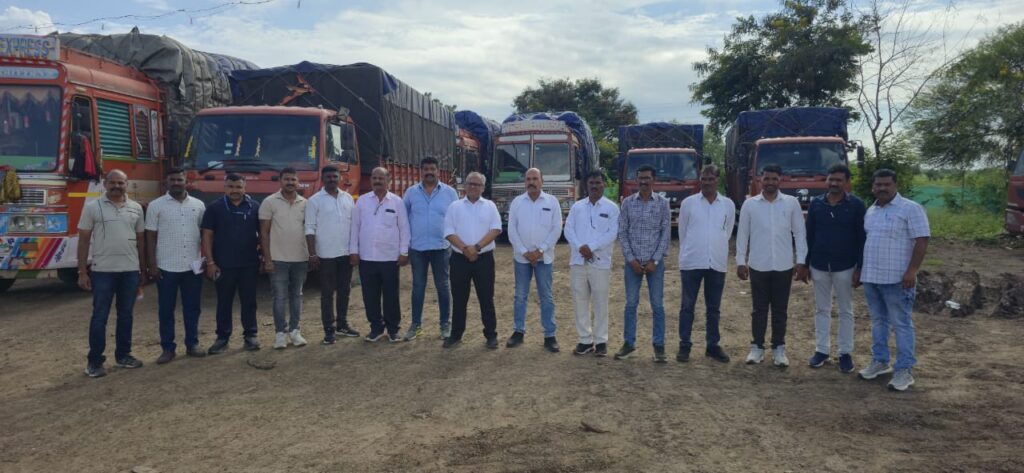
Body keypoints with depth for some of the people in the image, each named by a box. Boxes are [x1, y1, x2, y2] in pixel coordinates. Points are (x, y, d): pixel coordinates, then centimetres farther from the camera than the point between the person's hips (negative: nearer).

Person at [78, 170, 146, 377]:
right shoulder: (92, 207, -2)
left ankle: (123, 355, 22)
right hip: (102, 271, -3)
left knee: (126, 315, 11)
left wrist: (142, 270, 10)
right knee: (100, 316, 1)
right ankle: (94, 360, 10)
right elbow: (83, 240, -2)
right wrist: (82, 272, -6)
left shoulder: (136, 208, 7)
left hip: (130, 271, 3)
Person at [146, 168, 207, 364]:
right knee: (166, 309, 5)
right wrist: (152, 265, -6)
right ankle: (167, 348, 13)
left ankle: (192, 344, 20)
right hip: (166, 267, -2)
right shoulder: (156, 206, -1)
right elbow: (151, 237, -1)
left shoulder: (198, 205, 6)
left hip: (193, 267, 2)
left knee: (192, 307, 9)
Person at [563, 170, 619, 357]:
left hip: (600, 262, -3)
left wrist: (591, 247, -16)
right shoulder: (577, 206, 11)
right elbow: (568, 229, 3)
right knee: (580, 300, 5)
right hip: (578, 260, 3)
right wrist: (580, 247, -13)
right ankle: (585, 340, 14)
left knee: (600, 302, 0)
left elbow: (612, 233, -8)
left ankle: (601, 341, 8)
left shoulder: (612, 208, 2)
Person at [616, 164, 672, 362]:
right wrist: (631, 259, -7)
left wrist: (655, 261, -8)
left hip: (655, 262, -1)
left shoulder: (662, 203, 0)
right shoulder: (627, 203, 3)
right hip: (632, 261, 1)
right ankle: (629, 343, 16)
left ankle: (659, 345, 11)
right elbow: (622, 232, 2)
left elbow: (666, 233, -2)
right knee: (631, 303, 6)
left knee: (657, 304, 3)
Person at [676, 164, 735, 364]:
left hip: (717, 264, 2)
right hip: (691, 263, -1)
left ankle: (713, 345, 19)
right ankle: (684, 345, 11)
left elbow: (727, 233, 14)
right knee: (687, 306, 3)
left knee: (714, 308, 9)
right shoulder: (688, 202, 0)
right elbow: (682, 232, 8)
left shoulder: (728, 205, 4)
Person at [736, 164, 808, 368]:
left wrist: (801, 262, -2)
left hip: (783, 266, 0)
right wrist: (740, 261, 0)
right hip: (758, 266, 0)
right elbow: (742, 234, 3)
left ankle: (779, 349, 17)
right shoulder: (750, 204, 0)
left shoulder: (792, 203, 0)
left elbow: (799, 233, 2)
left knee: (780, 310, 8)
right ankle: (757, 347, 16)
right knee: (759, 309, 7)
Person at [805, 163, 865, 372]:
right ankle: (822, 349, 19)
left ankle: (845, 352, 15)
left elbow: (861, 238, -4)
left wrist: (860, 268, -8)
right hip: (819, 265, 2)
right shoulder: (816, 203, 2)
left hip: (845, 266, -2)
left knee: (846, 311, 7)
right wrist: (805, 264, 3)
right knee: (822, 309, 10)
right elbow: (809, 235, 6)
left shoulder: (856, 205, -5)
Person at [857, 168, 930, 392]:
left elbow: (921, 241, -13)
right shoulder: (870, 211, 13)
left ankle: (904, 370, 4)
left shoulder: (910, 209, -8)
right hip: (871, 277, 7)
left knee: (901, 324, -1)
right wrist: (859, 269, 19)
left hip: (897, 278, -7)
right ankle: (880, 361, 26)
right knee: (878, 321, 15)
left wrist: (912, 271, -20)